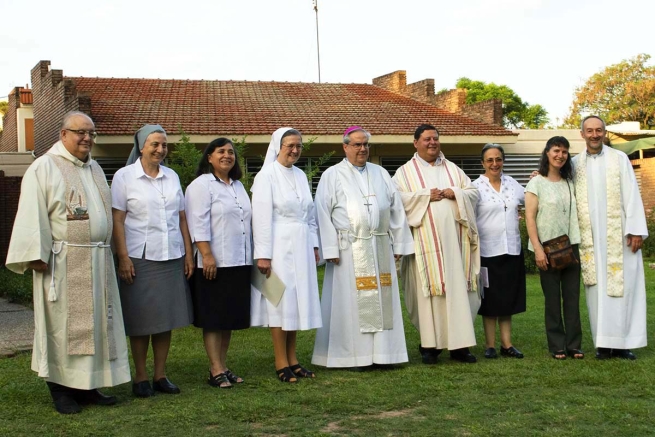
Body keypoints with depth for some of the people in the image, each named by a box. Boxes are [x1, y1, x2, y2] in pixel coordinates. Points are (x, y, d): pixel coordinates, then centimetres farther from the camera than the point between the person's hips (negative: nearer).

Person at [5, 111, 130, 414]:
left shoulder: (95, 169, 16)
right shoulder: (44, 168, -5)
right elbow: (32, 216, -11)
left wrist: (107, 251, 15)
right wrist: (36, 255, -17)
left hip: (97, 262, 7)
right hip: (62, 262, -7)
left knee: (95, 323, 8)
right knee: (62, 325, -1)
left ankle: (87, 386, 17)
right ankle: (61, 389, 8)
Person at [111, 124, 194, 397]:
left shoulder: (172, 177, 12)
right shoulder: (125, 177, -1)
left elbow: (182, 218, 13)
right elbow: (117, 221, -5)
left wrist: (188, 253, 8)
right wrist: (123, 257, -12)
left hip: (171, 258, 4)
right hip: (140, 259, -4)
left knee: (166, 318, 6)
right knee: (141, 321, 1)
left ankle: (160, 375, 15)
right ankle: (140, 378, 11)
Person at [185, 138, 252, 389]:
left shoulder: (238, 185, 18)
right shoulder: (201, 185, -6)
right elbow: (198, 224, -13)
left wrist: (251, 256, 17)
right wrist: (207, 255, -21)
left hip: (239, 262, 8)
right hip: (214, 263, -7)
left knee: (230, 318, 10)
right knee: (213, 319, -2)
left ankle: (223, 367, 18)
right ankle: (216, 371, 1)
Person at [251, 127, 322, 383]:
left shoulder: (300, 175, 12)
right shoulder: (267, 175, -8)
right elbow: (261, 217, -12)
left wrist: (314, 245, 12)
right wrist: (263, 254, -16)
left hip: (301, 247, 7)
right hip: (279, 246, -7)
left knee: (296, 301, 9)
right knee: (280, 303, -3)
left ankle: (292, 361, 17)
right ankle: (281, 364, 4)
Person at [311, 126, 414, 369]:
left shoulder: (381, 173, 14)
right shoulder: (332, 175, 2)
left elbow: (396, 209, 14)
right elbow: (323, 214, -4)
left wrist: (398, 245, 9)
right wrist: (330, 249, -11)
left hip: (380, 248, 4)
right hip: (349, 250, -4)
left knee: (382, 300, 6)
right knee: (351, 302, -2)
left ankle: (382, 351, 14)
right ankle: (353, 354, 5)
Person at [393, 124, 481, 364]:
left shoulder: (453, 169, 18)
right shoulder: (405, 172, 7)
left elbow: (473, 192, 12)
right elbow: (398, 198, -7)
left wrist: (455, 193, -7)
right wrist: (426, 195, -13)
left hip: (453, 239, 3)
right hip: (425, 240, -3)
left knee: (458, 288, 0)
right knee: (428, 290, -4)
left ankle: (459, 344, 4)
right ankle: (429, 344, 2)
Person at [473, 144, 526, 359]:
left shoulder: (512, 184, 8)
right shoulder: (476, 187, -4)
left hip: (512, 250, 4)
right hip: (488, 251, -4)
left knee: (508, 299, 9)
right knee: (490, 300, 4)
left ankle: (507, 344, 17)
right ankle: (490, 345, 11)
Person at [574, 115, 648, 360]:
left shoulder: (619, 159, 3)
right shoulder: (575, 164, 10)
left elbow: (631, 195, -1)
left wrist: (636, 230, -9)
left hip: (618, 235, -2)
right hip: (591, 238, 2)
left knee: (623, 285, -3)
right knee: (597, 288, 1)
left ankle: (623, 342, 1)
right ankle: (604, 343, 5)